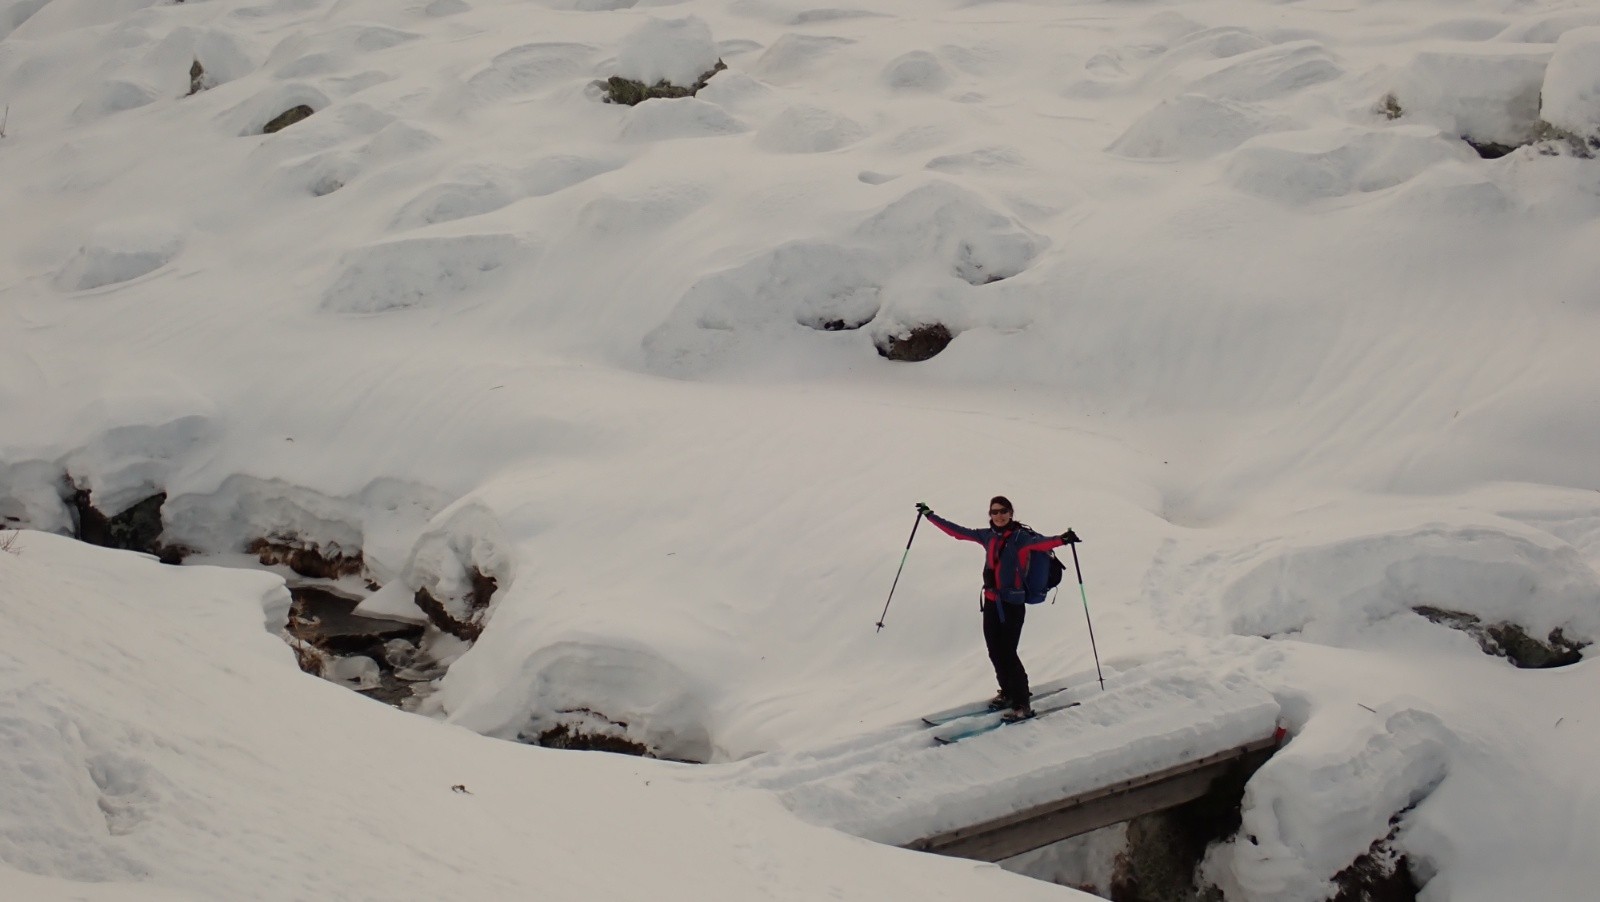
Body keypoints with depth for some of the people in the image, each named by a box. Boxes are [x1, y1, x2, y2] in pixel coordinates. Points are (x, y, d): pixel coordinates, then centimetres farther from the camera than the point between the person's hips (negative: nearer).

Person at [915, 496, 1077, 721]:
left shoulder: (1021, 537, -11)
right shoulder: (988, 536, 6)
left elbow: (1040, 542, -31)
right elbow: (957, 531, 17)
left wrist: (1061, 540, -51)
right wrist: (930, 516, 21)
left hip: (1013, 604, -6)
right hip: (991, 602, 6)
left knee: (1007, 653, -7)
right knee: (995, 652, 11)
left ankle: (1022, 704, 2)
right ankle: (1008, 692, 32)